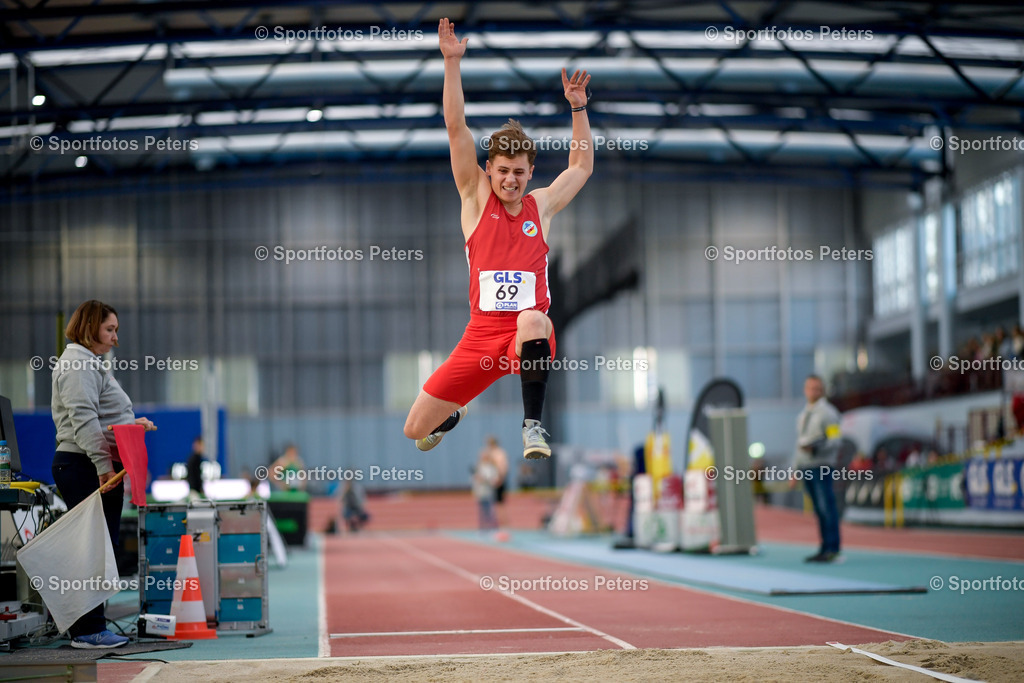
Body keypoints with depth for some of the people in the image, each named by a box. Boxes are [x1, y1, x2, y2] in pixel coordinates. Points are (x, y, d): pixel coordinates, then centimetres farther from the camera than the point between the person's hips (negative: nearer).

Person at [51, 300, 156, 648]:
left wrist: (132, 424, 10)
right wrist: (103, 463, -26)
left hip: (100, 468, 11)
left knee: (101, 547, 10)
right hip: (85, 467, -11)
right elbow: (83, 419, -20)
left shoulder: (93, 364, 25)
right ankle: (87, 630, -7)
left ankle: (88, 628, 15)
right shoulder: (77, 364, -9)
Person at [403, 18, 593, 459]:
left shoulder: (541, 206, 11)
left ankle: (533, 424, -28)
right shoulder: (476, 197, 7)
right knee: (415, 429, 3)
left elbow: (582, 167, 22)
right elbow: (456, 128, 0)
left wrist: (578, 109, 13)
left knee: (532, 319, -41)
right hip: (481, 333, 1)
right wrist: (452, 63, -6)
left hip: (531, 333, -1)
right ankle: (452, 415, 41)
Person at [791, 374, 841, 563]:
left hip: (821, 466, -7)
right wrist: (795, 469, 21)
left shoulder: (827, 412, -2)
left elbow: (833, 440, -10)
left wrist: (815, 448, -25)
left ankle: (832, 549, -10)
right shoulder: (803, 414, 21)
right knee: (818, 510, 6)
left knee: (827, 508, -10)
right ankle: (825, 548, 7)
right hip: (805, 467, 7)